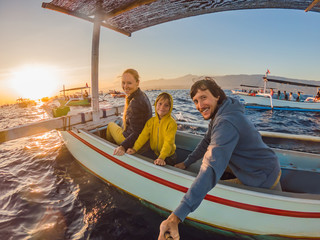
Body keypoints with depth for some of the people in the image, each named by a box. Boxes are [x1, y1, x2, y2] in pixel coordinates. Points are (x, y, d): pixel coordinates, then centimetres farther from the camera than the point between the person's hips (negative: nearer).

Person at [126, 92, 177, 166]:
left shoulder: (171, 123, -18)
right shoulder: (151, 121, -1)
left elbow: (168, 142, -26)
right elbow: (144, 135, -8)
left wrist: (161, 158, -38)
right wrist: (135, 149, -21)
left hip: (168, 157, -5)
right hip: (154, 153, 5)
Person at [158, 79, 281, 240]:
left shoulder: (226, 123, -37)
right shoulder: (218, 114, -2)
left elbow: (211, 169, -48)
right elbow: (207, 142, 10)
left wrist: (177, 216, -51)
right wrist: (186, 163, 10)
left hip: (265, 181, -9)